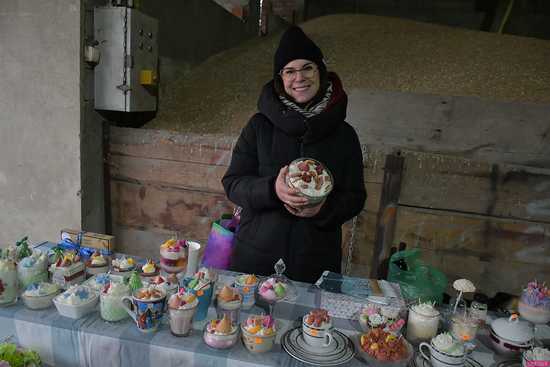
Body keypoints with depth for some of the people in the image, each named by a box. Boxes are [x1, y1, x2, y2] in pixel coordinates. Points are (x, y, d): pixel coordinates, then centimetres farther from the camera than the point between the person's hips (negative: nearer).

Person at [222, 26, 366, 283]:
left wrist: (324, 208, -17)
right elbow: (232, 183, -2)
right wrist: (272, 189, -21)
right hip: (256, 255, 0)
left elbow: (355, 197, 4)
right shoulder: (260, 125, 0)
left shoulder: (343, 134, 2)